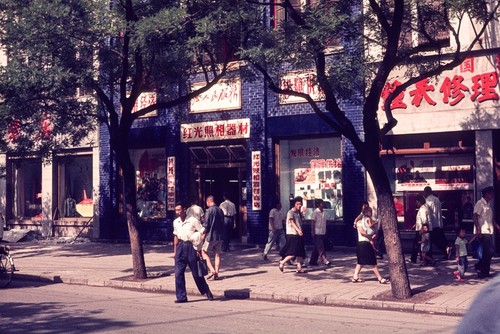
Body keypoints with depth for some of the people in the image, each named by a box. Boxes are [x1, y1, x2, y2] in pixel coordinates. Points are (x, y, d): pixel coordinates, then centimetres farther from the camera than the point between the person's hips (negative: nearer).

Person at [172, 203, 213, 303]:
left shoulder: (193, 220, -9)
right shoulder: (176, 222, 8)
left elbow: (202, 233, -8)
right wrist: (175, 251, 15)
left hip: (191, 246, -5)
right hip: (181, 246, 5)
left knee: (196, 272, 3)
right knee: (178, 273, -2)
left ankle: (208, 293, 22)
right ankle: (181, 297, 6)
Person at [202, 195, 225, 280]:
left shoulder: (209, 211, -13)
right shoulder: (220, 210, 8)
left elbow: (206, 225, -13)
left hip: (211, 235, -6)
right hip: (220, 236, 6)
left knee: (204, 252, 6)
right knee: (217, 254, 11)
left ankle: (212, 270, -8)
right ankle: (216, 274, 10)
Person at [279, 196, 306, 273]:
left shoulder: (298, 213, 18)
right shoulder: (290, 212, -7)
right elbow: (292, 222, -20)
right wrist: (298, 230, -33)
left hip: (299, 235, 8)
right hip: (292, 234, -8)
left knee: (300, 253, 3)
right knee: (293, 253, -12)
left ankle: (299, 268, 6)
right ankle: (282, 262, 5)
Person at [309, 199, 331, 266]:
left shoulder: (322, 212, 13)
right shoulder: (315, 212, -9)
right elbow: (312, 222, -11)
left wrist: (325, 232, 14)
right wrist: (313, 232, -16)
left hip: (322, 233, 8)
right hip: (317, 233, -8)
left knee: (317, 248, 11)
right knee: (320, 248, -10)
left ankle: (313, 261, 17)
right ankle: (325, 260, -16)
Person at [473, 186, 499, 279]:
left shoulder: (488, 205, 19)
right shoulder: (480, 203, -10)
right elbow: (475, 216, -17)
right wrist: (478, 229, -24)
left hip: (488, 231, 9)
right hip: (482, 232, -9)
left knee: (489, 251, 8)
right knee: (489, 251, -13)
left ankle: (484, 271, 14)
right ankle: (479, 266, -1)